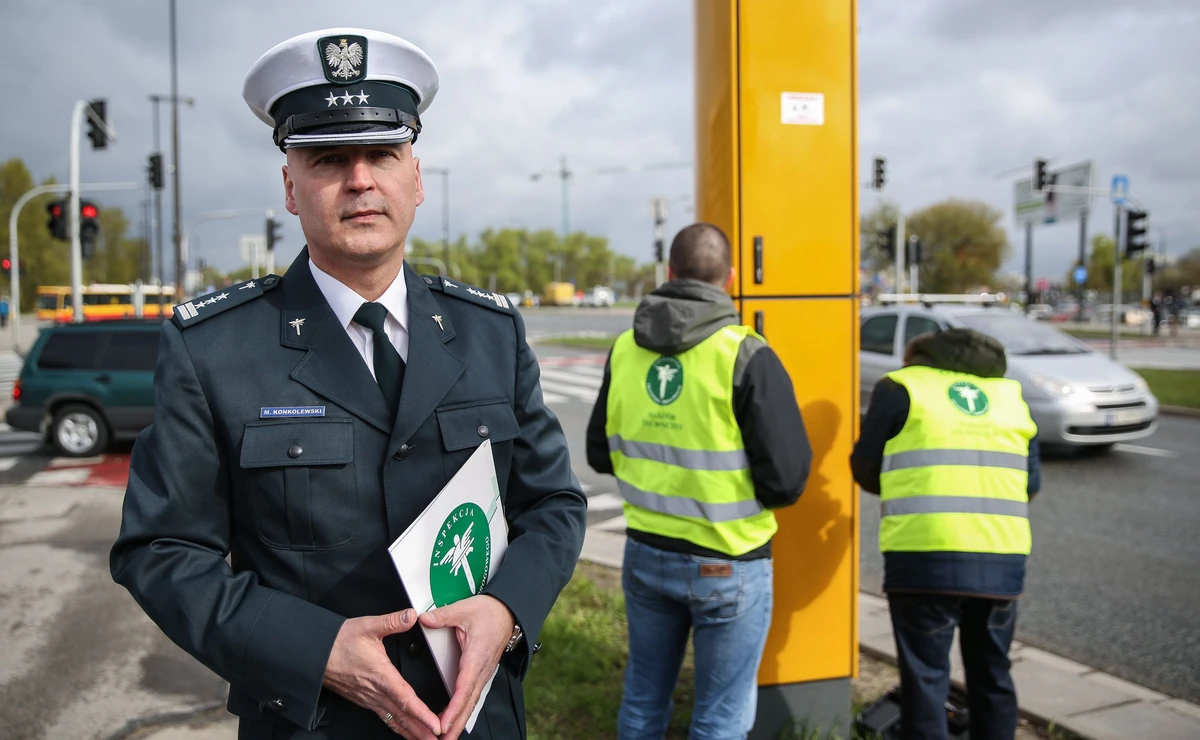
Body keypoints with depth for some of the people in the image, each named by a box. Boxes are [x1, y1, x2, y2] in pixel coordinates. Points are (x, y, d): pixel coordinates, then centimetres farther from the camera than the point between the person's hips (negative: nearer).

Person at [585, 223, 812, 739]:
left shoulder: (625, 349, -2)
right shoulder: (746, 356, -17)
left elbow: (600, 454, 8)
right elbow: (787, 479, -17)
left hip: (645, 554, 5)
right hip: (726, 566, -4)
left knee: (643, 699, 22)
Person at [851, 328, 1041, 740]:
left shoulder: (900, 387, 5)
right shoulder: (1011, 396, 17)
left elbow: (866, 469, 4)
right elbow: (1031, 484, 15)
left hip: (926, 560, -4)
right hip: (1003, 562, 5)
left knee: (925, 679, 5)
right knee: (992, 676, 19)